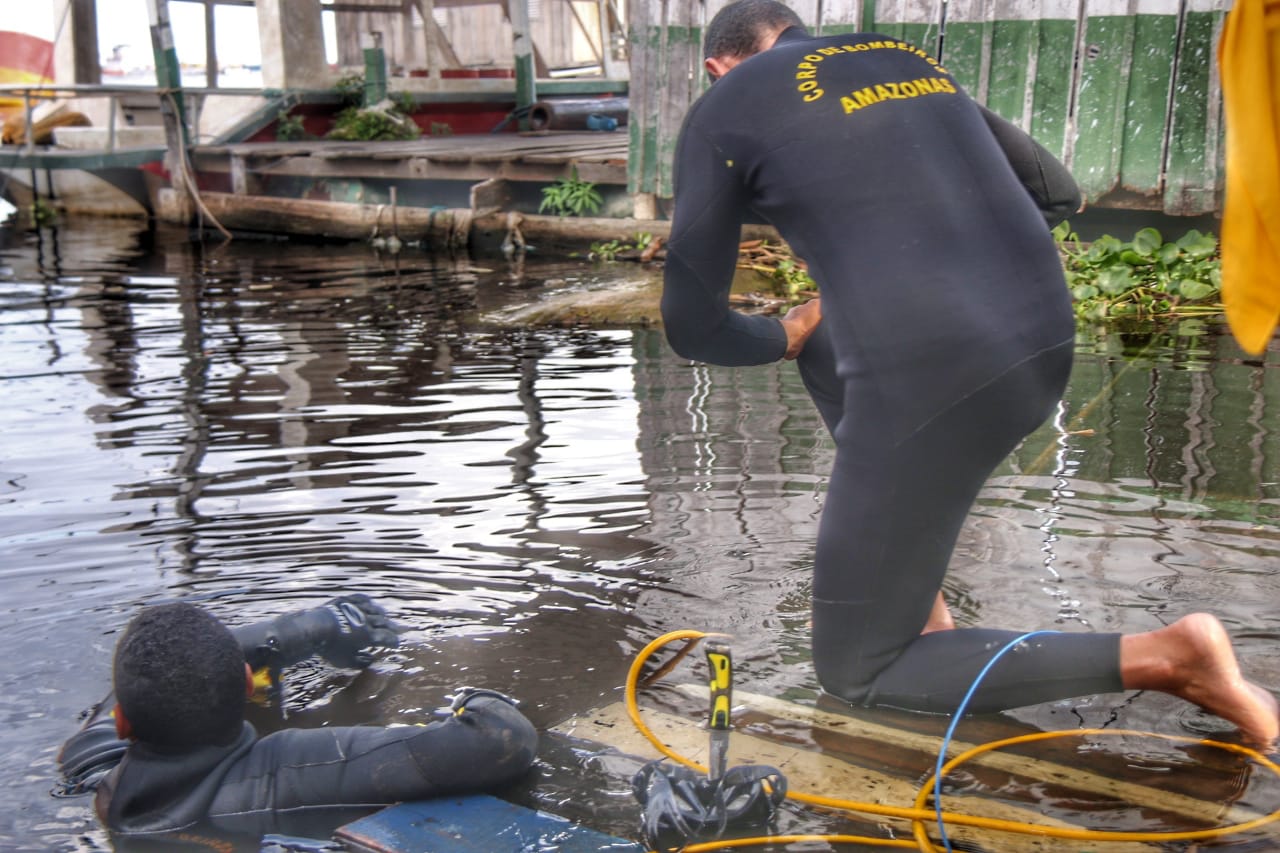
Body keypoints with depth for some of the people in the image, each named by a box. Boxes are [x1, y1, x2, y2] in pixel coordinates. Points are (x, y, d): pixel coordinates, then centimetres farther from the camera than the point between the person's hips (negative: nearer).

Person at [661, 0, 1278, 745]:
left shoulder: (723, 110, 7)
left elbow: (693, 328, 7)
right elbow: (1060, 192, 28)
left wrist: (782, 337, 27)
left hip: (927, 386, -7)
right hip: (1045, 350, 7)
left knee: (856, 671, 10)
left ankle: (1163, 658, -2)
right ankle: (917, 598, 27)